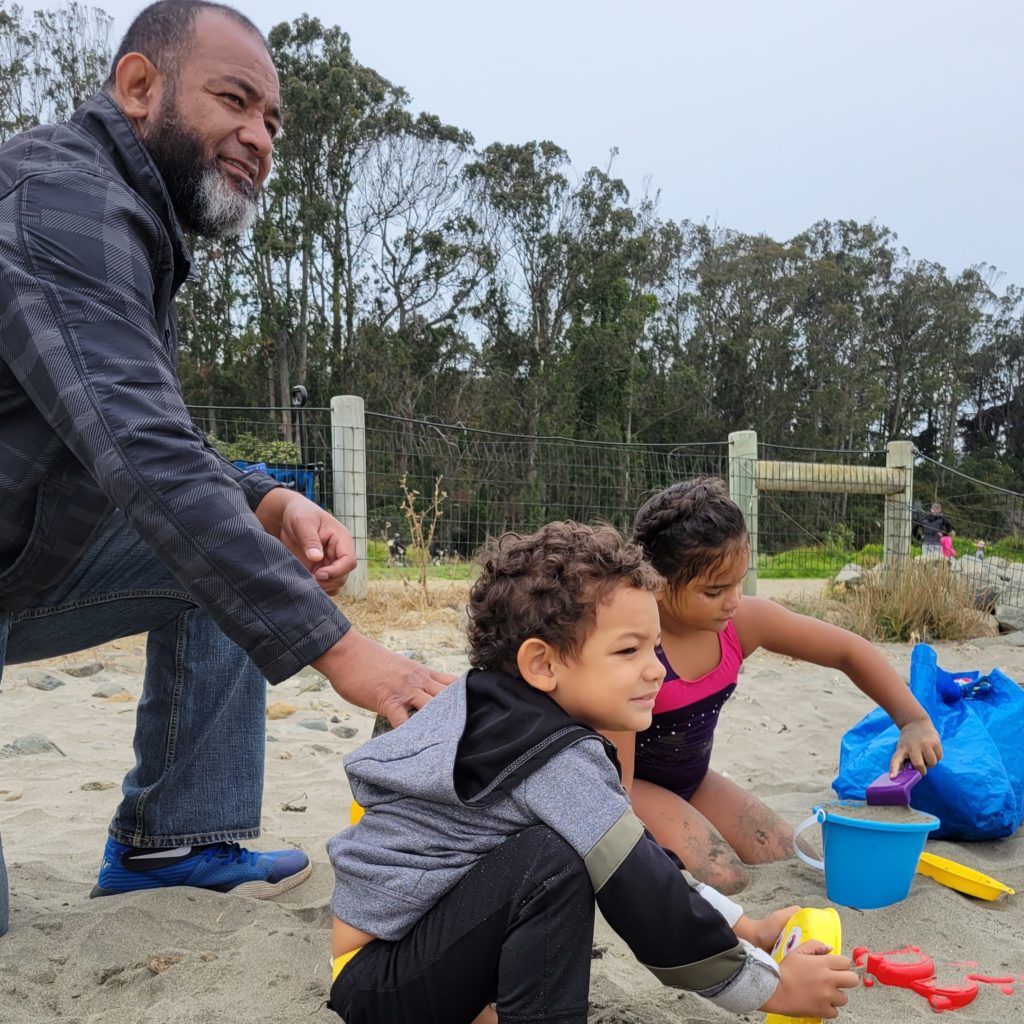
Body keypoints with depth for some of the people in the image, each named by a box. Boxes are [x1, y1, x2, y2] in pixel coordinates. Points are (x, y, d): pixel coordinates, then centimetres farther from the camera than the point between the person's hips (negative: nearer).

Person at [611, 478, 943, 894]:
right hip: (633, 784, -7)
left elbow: (848, 650, -3)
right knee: (724, 881, -23)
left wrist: (914, 721, -12)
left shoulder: (745, 622, -16)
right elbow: (614, 781, -28)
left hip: (691, 779, 7)